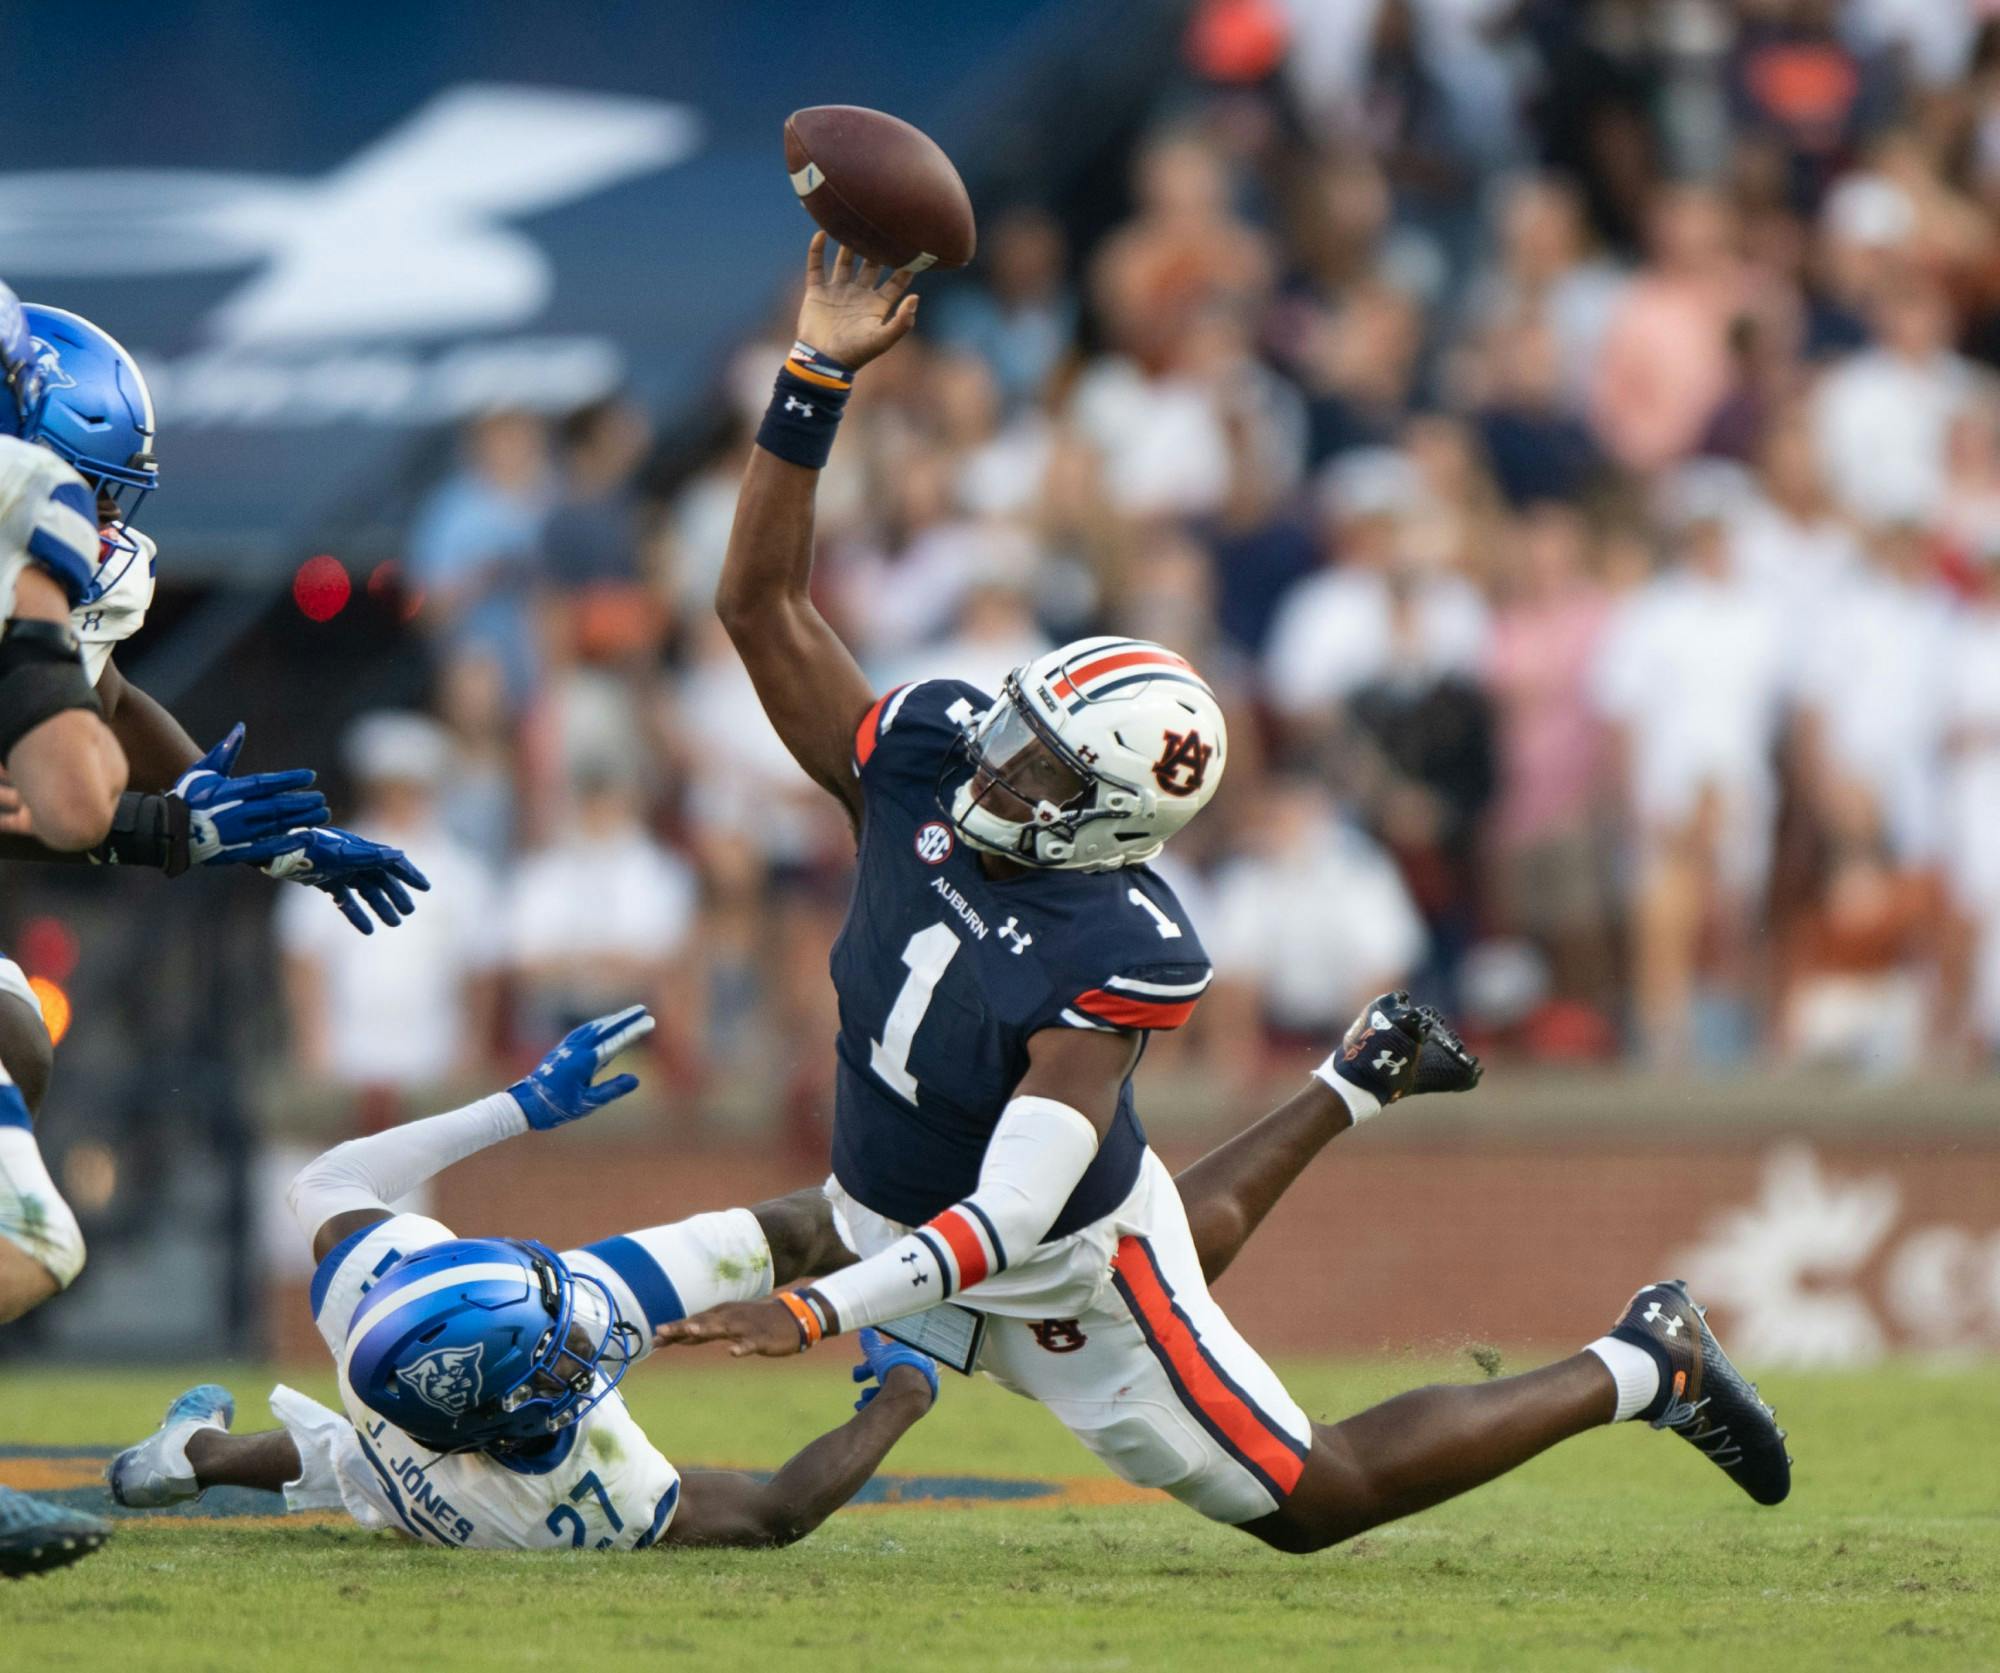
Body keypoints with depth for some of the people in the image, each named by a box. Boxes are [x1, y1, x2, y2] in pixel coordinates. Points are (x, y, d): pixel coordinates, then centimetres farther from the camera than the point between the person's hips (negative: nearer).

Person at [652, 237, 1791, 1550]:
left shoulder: (1116, 962, -36)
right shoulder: (923, 769, -20)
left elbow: (1008, 1223, -42)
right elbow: (764, 604, -18)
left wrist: (816, 1314, -51)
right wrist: (817, 378, -29)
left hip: (1061, 1279, -6)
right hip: (895, 1209, 6)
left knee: (1307, 1502, 10)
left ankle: (1642, 1368, 21)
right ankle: (1361, 1084, 51)